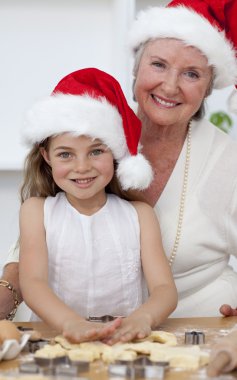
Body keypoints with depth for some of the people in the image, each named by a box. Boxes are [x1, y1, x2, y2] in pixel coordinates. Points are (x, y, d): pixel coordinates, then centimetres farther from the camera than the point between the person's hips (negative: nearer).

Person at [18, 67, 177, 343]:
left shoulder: (139, 215, 6)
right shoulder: (36, 210, 5)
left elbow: (164, 289, -4)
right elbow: (32, 283, -10)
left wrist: (142, 318, -27)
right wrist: (72, 323, -30)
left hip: (126, 342, 2)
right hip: (55, 337, -2)